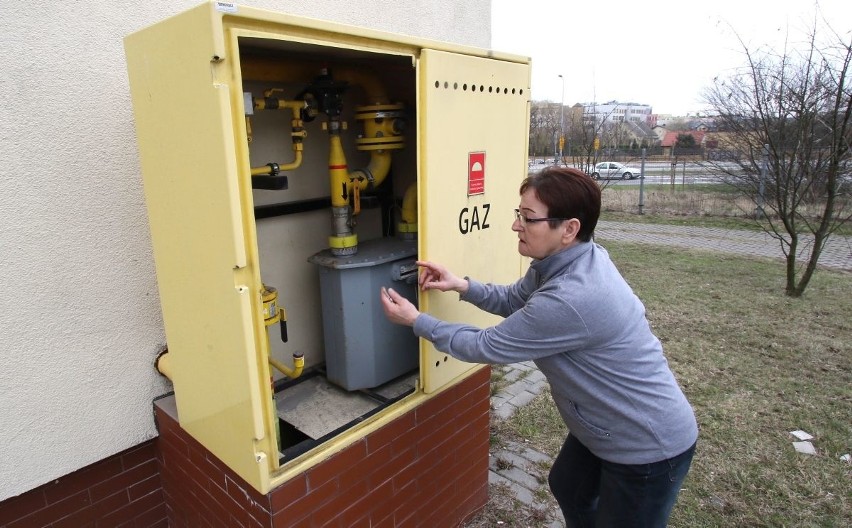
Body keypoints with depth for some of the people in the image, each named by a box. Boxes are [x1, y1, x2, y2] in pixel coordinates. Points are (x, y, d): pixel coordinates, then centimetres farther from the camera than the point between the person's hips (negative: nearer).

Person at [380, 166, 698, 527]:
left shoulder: (571, 298, -38)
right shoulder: (562, 261, -9)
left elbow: (488, 347, -26)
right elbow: (514, 300, 8)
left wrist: (415, 320, -16)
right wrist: (462, 286, -8)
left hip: (648, 444, -9)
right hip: (607, 423, 9)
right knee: (568, 488, 29)